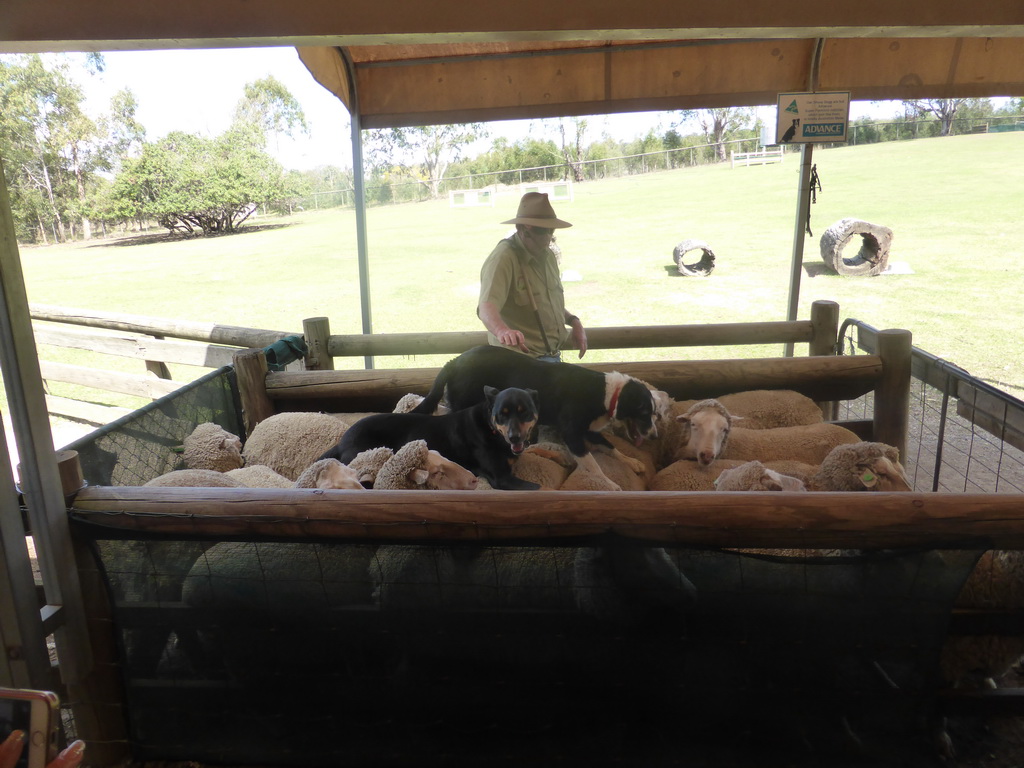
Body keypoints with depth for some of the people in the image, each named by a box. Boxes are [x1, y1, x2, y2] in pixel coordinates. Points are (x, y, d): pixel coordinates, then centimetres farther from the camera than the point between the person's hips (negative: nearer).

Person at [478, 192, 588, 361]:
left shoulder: (547, 255, 13)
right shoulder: (503, 259, -17)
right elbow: (486, 307, -31)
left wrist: (574, 322, 11)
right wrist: (502, 331, -51)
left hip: (552, 354, 8)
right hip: (522, 357, -8)